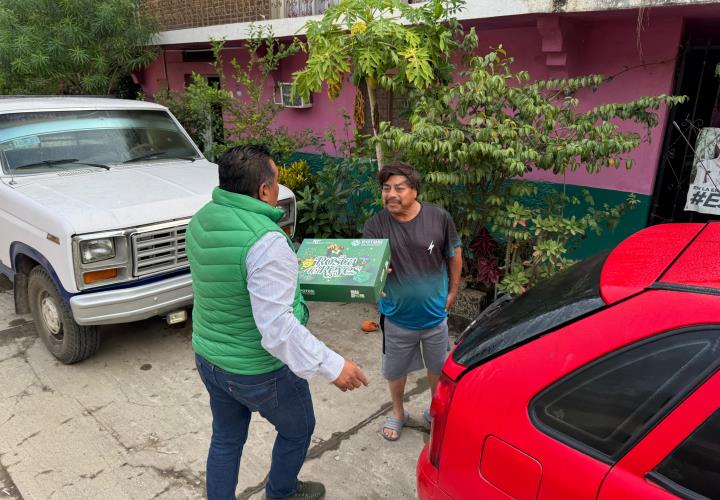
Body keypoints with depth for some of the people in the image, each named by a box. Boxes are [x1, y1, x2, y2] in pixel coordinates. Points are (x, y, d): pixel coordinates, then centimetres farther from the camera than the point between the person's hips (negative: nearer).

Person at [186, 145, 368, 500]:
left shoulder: (201, 221, -5)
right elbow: (276, 327, -32)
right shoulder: (265, 240, -31)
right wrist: (332, 366, -26)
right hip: (261, 371, -6)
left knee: (225, 439, 26)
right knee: (297, 430, 24)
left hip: (208, 359, 7)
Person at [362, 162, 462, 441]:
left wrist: (453, 290, 3)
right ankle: (397, 413, 47)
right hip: (397, 316, 0)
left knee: (437, 366, 21)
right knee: (395, 369, 19)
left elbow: (454, 254, -1)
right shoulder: (375, 225, -15)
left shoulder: (439, 217, -15)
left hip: (435, 313, 0)